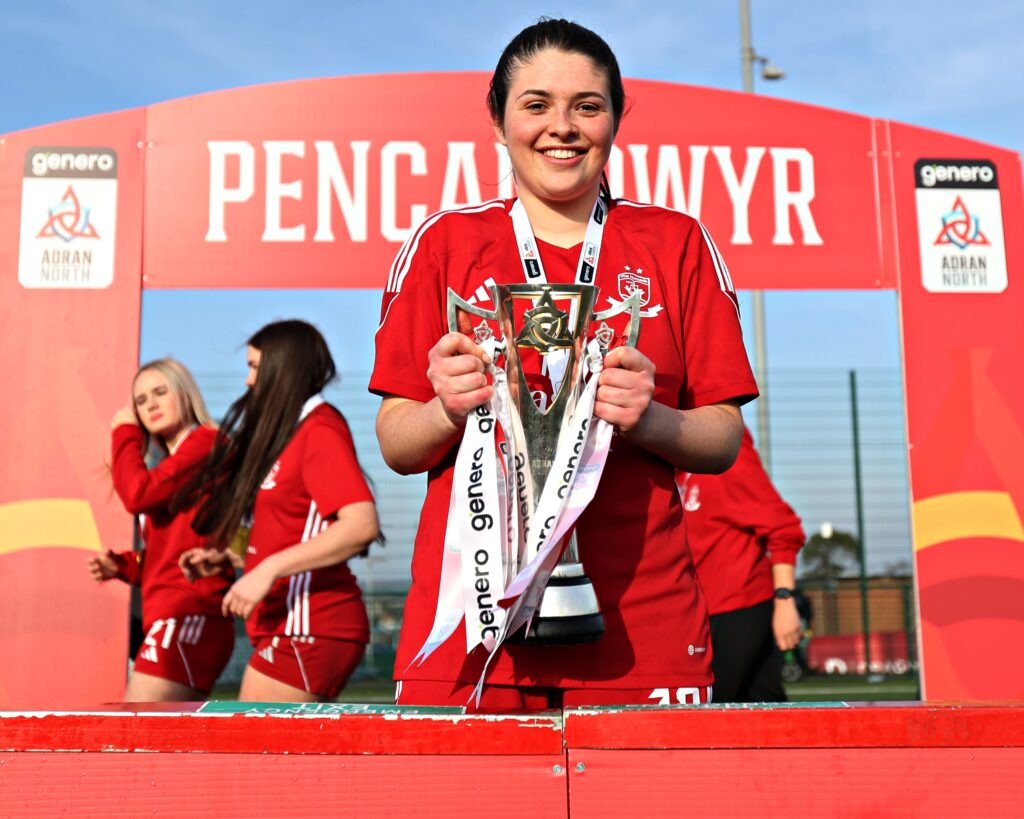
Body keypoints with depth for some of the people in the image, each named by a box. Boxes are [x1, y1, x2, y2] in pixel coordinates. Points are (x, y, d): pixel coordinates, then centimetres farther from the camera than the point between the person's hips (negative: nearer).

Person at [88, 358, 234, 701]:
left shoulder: (207, 443, -5)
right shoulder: (172, 466, 23)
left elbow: (138, 494, -16)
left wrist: (124, 432, 0)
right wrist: (122, 565, 8)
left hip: (188, 618, -10)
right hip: (177, 620, 10)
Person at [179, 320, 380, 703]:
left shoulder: (319, 429, -10)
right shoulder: (290, 431, 18)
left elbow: (361, 524, -24)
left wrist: (267, 570, -25)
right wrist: (225, 556, 11)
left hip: (307, 628, -9)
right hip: (289, 626, 9)